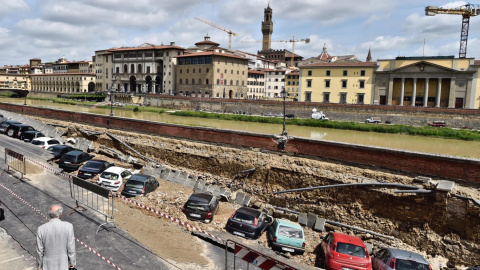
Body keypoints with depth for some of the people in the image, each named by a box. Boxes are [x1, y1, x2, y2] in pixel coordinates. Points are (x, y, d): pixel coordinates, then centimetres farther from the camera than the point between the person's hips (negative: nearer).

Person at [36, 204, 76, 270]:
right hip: (63, 264, -1)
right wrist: (72, 263, 1)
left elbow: (40, 251, -7)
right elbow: (71, 248, -13)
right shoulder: (68, 226, -20)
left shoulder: (41, 229, -16)